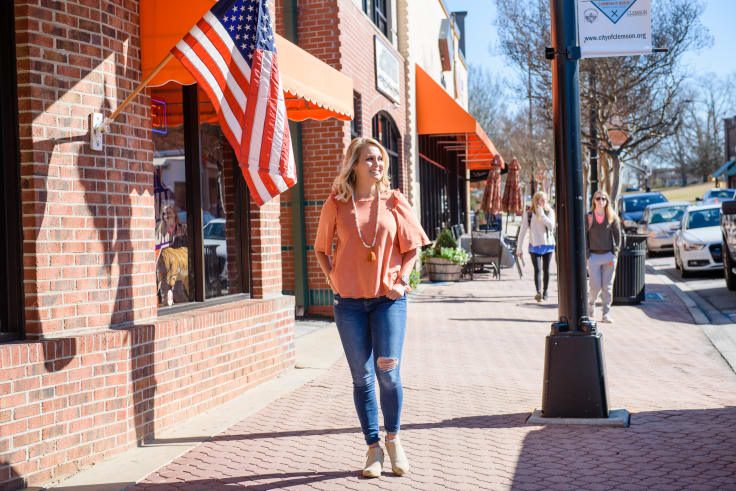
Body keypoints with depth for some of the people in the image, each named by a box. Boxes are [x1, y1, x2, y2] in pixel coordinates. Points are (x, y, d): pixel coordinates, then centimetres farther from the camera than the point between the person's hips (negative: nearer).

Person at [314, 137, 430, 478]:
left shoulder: (394, 202, 2)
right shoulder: (336, 204, 2)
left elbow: (413, 246, 8)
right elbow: (321, 249, 12)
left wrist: (400, 280, -3)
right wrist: (332, 280, 0)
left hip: (388, 299, 0)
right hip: (349, 302, 0)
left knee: (387, 372, -7)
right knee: (362, 377, 4)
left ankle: (393, 438, 18)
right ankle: (373, 449, 16)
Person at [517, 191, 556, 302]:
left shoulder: (550, 212, 3)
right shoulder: (529, 214, -1)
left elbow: (551, 225, -15)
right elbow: (522, 231, 2)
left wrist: (541, 214, -17)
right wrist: (519, 248, 0)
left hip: (548, 244, 2)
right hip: (535, 246, -2)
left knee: (546, 269, 9)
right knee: (537, 270, -13)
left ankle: (545, 291, 22)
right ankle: (538, 292, -25)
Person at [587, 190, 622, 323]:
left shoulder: (613, 217, 4)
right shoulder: (588, 217, 3)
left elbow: (617, 236, 6)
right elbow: (584, 237, 5)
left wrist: (614, 254, -2)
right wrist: (586, 254, -3)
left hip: (609, 255, 1)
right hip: (593, 255, -1)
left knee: (607, 286, 1)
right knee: (595, 286, -4)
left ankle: (606, 314, 7)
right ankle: (591, 304, 26)